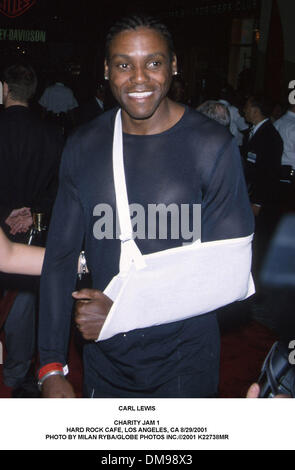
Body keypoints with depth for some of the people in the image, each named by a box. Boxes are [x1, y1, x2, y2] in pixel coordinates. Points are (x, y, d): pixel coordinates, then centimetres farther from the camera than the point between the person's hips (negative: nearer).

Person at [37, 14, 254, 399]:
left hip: (183, 363, -3)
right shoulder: (83, 146, -2)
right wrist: (52, 368, -6)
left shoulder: (213, 146, -13)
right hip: (103, 359, 3)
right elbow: (60, 256, -1)